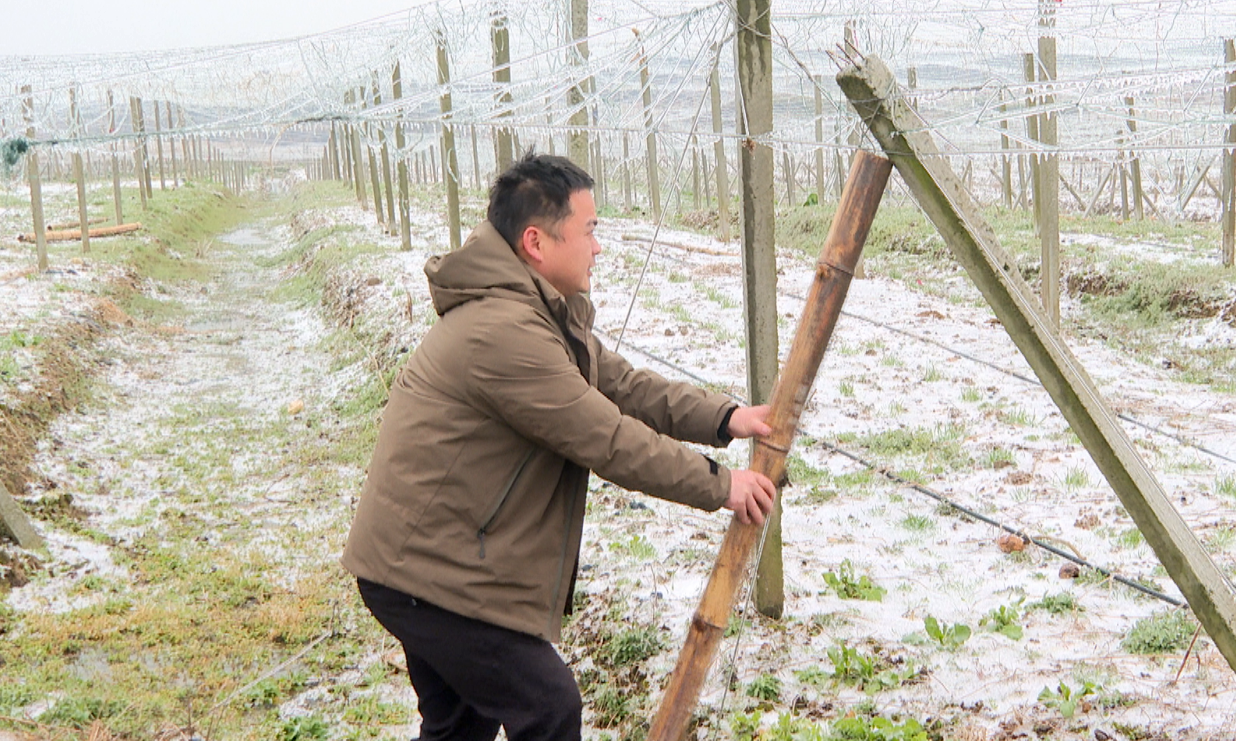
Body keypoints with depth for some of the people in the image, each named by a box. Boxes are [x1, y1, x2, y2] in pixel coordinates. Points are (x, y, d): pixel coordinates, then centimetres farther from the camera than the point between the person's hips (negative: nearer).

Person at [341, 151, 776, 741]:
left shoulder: (545, 312, 10)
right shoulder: (503, 331, -27)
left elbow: (619, 382, 8)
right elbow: (609, 442, -24)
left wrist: (723, 419, -2)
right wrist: (718, 485, -14)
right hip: (432, 574, -11)